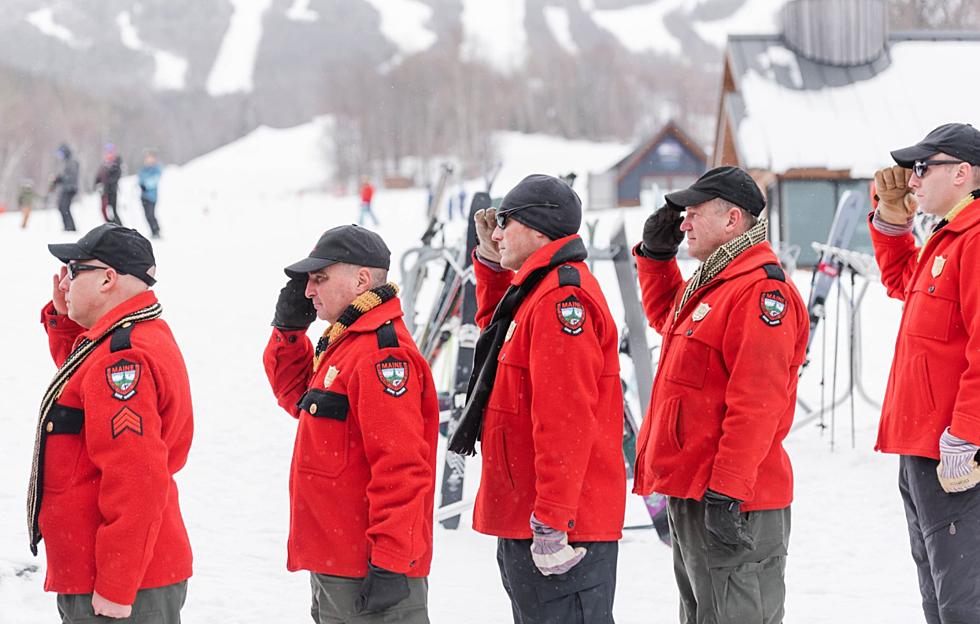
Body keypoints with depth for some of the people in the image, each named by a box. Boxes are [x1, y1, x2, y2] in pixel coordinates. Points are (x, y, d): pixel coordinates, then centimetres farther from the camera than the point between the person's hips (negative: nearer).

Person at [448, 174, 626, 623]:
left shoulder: (563, 299, -18)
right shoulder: (537, 291, 15)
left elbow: (565, 422, -24)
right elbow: (498, 330, 39)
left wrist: (551, 524, -26)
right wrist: (491, 263, 22)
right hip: (523, 520, 11)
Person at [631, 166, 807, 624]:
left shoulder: (761, 290, -17)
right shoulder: (713, 284, 16)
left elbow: (756, 405, -24)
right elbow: (666, 318, 39)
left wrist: (726, 492, -27)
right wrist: (655, 254, 22)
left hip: (731, 504, -11)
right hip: (687, 494, 11)